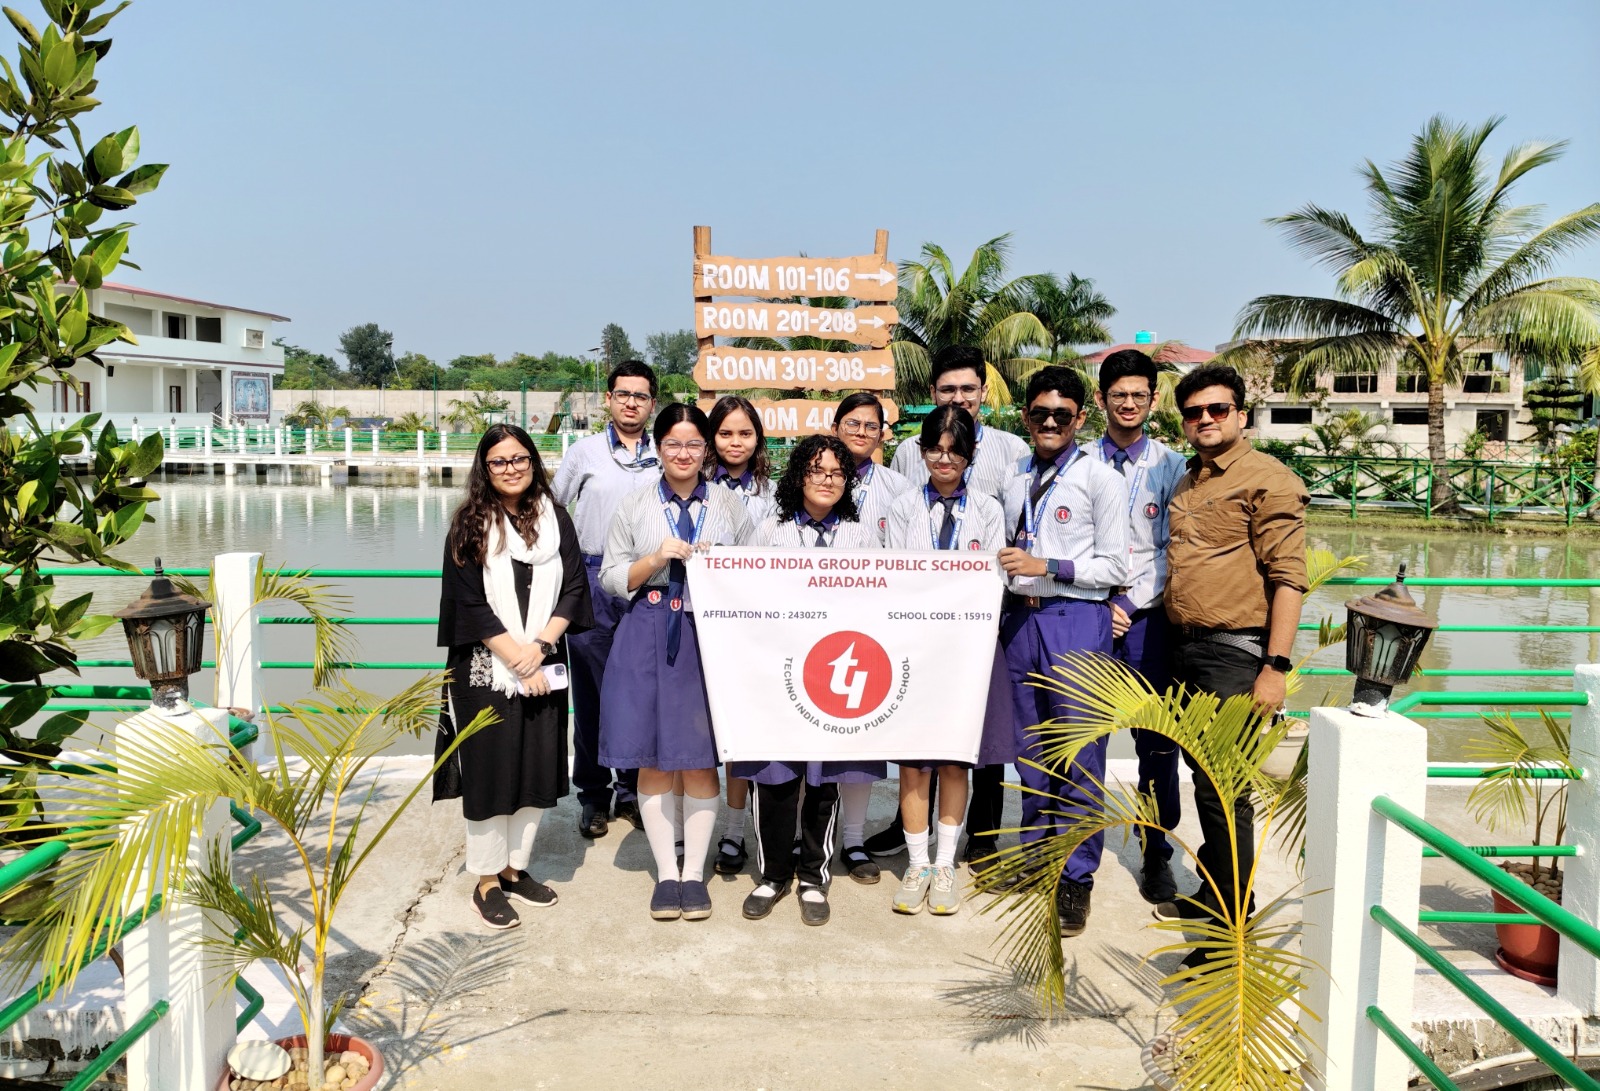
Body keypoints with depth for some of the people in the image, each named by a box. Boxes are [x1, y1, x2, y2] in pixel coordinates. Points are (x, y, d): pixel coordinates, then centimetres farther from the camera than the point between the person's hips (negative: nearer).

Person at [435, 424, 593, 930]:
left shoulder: (555, 520, 6)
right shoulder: (470, 525, -3)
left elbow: (574, 587, 1)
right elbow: (469, 603, -8)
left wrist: (540, 646, -11)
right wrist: (515, 657, -13)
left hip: (543, 667, 3)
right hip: (486, 672, -3)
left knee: (537, 770, 9)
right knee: (490, 771, 2)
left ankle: (515, 866, 24)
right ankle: (487, 881, 15)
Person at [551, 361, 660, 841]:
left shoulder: (665, 458, 9)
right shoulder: (585, 451, 6)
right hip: (593, 584, -1)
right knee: (591, 691, 3)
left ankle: (634, 790, 18)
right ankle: (593, 796, 14)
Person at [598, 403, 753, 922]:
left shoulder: (730, 508, 7)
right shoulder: (634, 507, 6)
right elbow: (611, 579, 4)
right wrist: (656, 558, -12)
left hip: (709, 638, 0)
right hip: (648, 639, 0)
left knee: (701, 760, 4)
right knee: (653, 761, 4)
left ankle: (694, 873, 17)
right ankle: (666, 873, 18)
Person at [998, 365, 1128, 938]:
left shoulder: (1100, 479, -3)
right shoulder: (1015, 480, 14)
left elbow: (1115, 567, -7)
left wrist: (1047, 567, -15)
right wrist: (1011, 579, 3)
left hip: (1077, 618, -5)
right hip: (1021, 618, 5)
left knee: (1079, 756, -2)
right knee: (1032, 751, 13)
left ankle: (1075, 877, 11)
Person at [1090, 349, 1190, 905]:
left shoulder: (1171, 465, 5)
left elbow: (1172, 550, 1)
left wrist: (1129, 603, -8)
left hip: (1147, 617, 0)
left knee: (1157, 743, 1)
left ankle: (1157, 854, 15)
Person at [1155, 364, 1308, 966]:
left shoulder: (1267, 479, -8)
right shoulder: (1187, 485, 17)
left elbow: (1288, 577, -14)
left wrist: (1275, 667, -19)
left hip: (1235, 653, -8)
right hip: (1187, 647, 8)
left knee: (1225, 789, -4)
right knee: (1204, 777, 17)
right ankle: (1209, 895, 31)